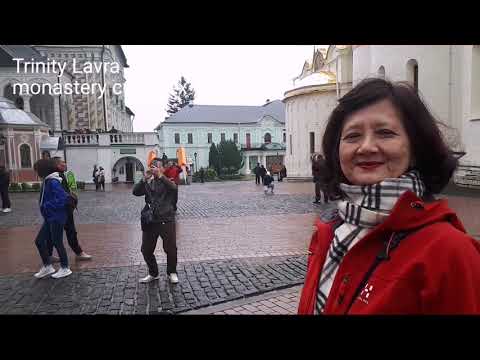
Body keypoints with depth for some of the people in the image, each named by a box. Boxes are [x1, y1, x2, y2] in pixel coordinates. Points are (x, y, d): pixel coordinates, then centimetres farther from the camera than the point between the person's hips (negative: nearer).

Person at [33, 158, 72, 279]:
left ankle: (65, 268, 19)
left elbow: (63, 198, -29)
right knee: (39, 241, 14)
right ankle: (47, 266, 26)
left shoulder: (53, 182, -20)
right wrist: (45, 206, 3)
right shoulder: (48, 181, 8)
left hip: (56, 218, -9)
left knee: (57, 243, 3)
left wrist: (47, 206, -21)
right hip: (50, 218, 9)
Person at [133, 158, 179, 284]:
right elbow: (135, 192, -5)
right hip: (150, 221, 4)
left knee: (171, 248, -3)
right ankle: (153, 273, 30)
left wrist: (160, 175, -30)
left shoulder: (167, 182, 3)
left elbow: (174, 187, -21)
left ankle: (172, 272, 22)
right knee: (146, 250, 8)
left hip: (166, 220, -3)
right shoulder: (148, 183, 12)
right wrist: (145, 178, -17)